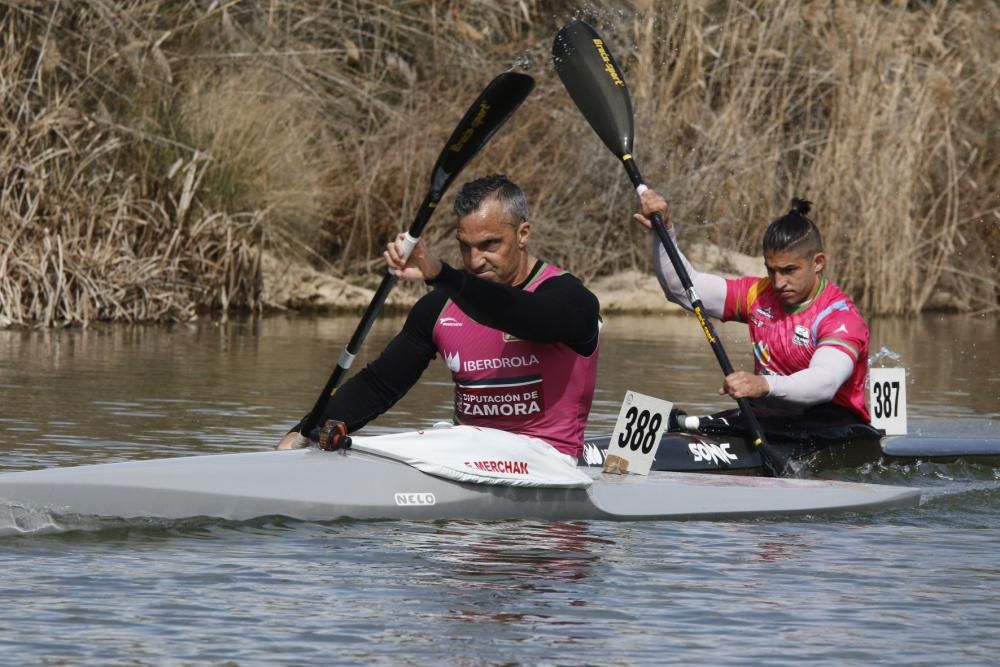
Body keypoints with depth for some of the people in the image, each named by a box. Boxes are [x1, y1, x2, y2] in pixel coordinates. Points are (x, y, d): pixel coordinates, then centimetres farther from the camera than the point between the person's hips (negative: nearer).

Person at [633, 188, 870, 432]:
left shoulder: (842, 316, -14)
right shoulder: (759, 295, 8)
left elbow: (824, 383, -34)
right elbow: (683, 288, 10)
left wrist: (764, 385, -52)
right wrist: (664, 231, -5)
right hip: (770, 417, 6)